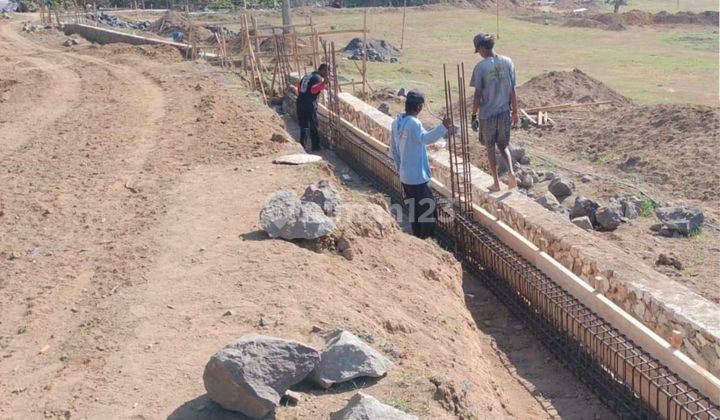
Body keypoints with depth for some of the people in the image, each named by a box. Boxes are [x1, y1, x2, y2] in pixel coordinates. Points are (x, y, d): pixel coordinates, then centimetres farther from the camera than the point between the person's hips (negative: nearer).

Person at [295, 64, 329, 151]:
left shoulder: (307, 75, 17)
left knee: (303, 125, 14)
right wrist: (324, 82, -33)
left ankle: (303, 146, 14)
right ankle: (316, 146, 15)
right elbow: (313, 90, -24)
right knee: (313, 126, 6)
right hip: (310, 105, -7)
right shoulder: (319, 78, -7)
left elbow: (299, 87, 25)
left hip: (300, 102, 7)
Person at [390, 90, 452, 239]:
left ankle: (417, 236, 26)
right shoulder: (414, 123, -21)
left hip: (404, 175, 9)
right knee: (428, 206, 2)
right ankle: (425, 237, 6)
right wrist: (443, 127, -53)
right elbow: (425, 138, -42)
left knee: (414, 208, 17)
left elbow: (393, 148, 14)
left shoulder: (396, 122, 6)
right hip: (417, 176, -9)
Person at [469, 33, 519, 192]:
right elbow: (512, 91, 4)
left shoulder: (480, 67, -12)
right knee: (503, 146, 18)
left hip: (487, 114, -4)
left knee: (490, 148, 11)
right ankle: (510, 171, -5)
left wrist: (474, 116, -2)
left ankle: (496, 182, 16)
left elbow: (478, 94, -11)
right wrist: (515, 111, 13)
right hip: (504, 112, 4)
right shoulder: (508, 62, 0)